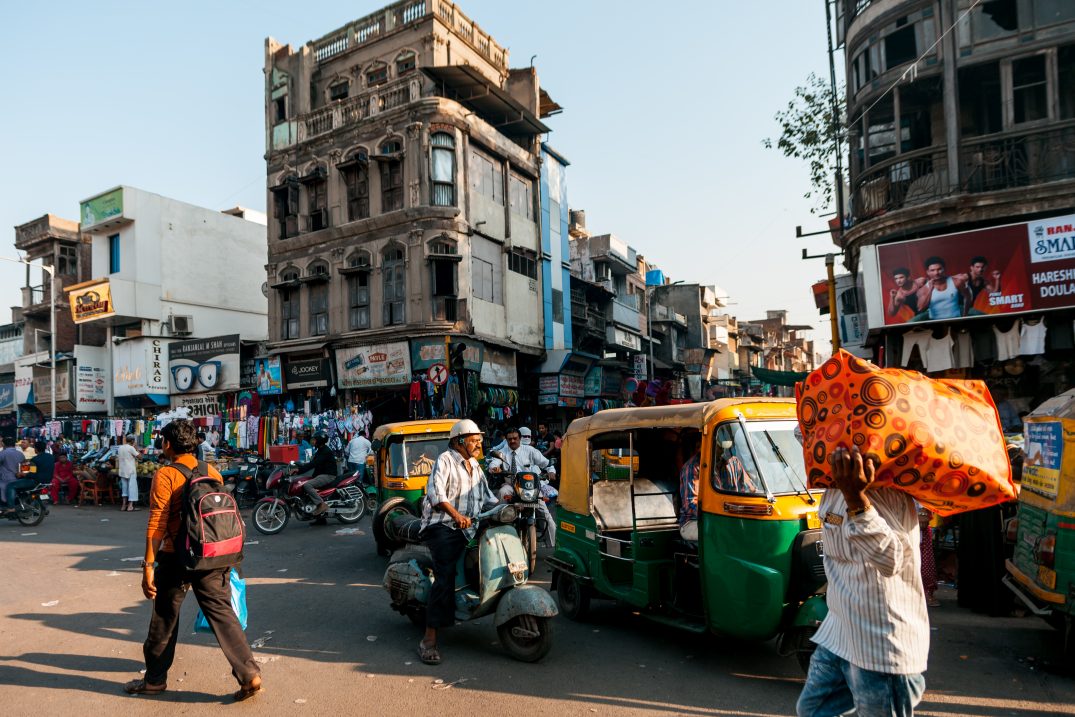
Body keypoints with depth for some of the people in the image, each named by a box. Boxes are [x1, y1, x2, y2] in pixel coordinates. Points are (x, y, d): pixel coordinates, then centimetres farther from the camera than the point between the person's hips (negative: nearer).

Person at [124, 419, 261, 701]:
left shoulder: (165, 475, -9)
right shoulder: (212, 472, 6)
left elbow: (157, 523, -14)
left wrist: (148, 565, -11)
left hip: (177, 558, -4)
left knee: (164, 619, 14)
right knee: (222, 612, 6)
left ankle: (154, 679, 30)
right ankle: (249, 674, -1)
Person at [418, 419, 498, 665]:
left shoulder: (476, 467, 24)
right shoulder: (445, 460, -2)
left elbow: (487, 497, 27)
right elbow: (435, 492, -15)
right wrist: (456, 515, -28)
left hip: (466, 530, 8)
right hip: (442, 527, -8)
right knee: (446, 577, -21)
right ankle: (429, 639, -21)